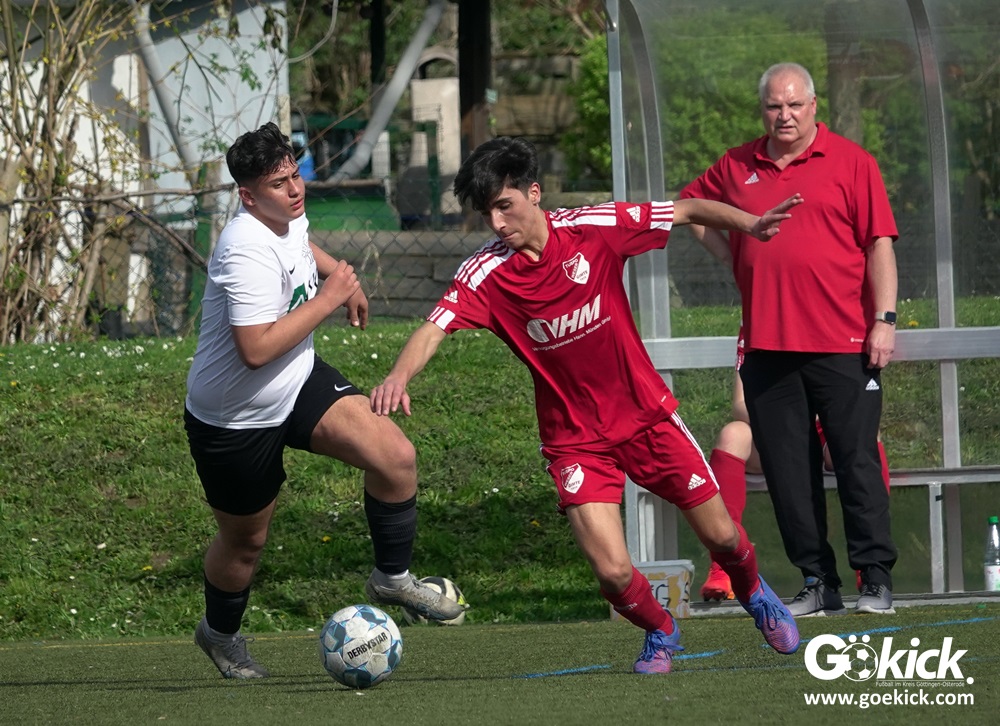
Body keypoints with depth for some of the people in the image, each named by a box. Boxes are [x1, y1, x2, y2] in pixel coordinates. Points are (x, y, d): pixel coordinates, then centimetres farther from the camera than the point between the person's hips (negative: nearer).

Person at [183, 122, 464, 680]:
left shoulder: (290, 218, -3)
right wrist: (327, 299, -31)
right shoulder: (248, 252, -32)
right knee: (245, 540, 13)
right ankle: (221, 633, 44)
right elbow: (257, 350, -40)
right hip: (236, 420, -7)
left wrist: (341, 274, 9)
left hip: (299, 383, 7)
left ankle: (393, 578, 7)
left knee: (396, 456, -14)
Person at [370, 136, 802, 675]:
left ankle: (754, 594, 45)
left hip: (645, 413, 1)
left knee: (720, 535, 8)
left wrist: (747, 223, -17)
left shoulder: (595, 229, -13)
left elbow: (686, 211, -2)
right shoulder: (485, 273, -15)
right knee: (612, 571, -15)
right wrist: (400, 374, -48)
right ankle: (661, 633, 20)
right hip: (574, 438, -1)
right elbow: (434, 329, -28)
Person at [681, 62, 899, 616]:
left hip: (843, 345, -4)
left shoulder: (850, 162, 1)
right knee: (787, 470, 3)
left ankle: (876, 580, -1)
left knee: (857, 461, -5)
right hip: (767, 347, 4)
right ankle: (817, 584, 9)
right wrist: (732, 253, 16)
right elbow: (689, 207, 29)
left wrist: (884, 319, -10)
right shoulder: (735, 169, 11)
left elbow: (879, 244, -2)